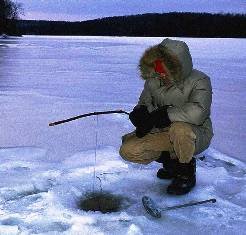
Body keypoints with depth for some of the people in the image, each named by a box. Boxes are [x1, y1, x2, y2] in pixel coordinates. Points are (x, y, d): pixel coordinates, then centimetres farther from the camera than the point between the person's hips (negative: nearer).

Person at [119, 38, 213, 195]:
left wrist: (162, 115, -33)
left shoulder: (199, 81, -21)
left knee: (179, 128, -41)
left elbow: (197, 112, -38)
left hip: (196, 135, -5)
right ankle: (172, 161, 11)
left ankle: (186, 173, -11)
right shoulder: (153, 80, -4)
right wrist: (141, 113, -17)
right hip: (164, 133, 6)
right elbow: (144, 104, 9)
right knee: (128, 151, -12)